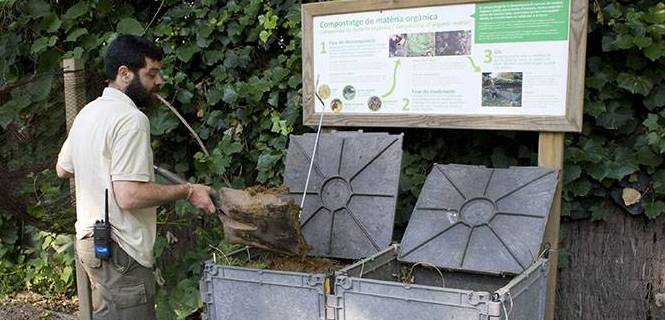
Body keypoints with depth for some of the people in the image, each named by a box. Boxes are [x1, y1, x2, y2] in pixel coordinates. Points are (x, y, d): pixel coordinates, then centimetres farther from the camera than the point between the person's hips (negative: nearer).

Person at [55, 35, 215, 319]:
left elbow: (62, 168, 24)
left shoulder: (87, 112, 11)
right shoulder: (131, 119, -19)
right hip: (119, 250, -10)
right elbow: (129, 196, -25)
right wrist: (187, 191, -17)